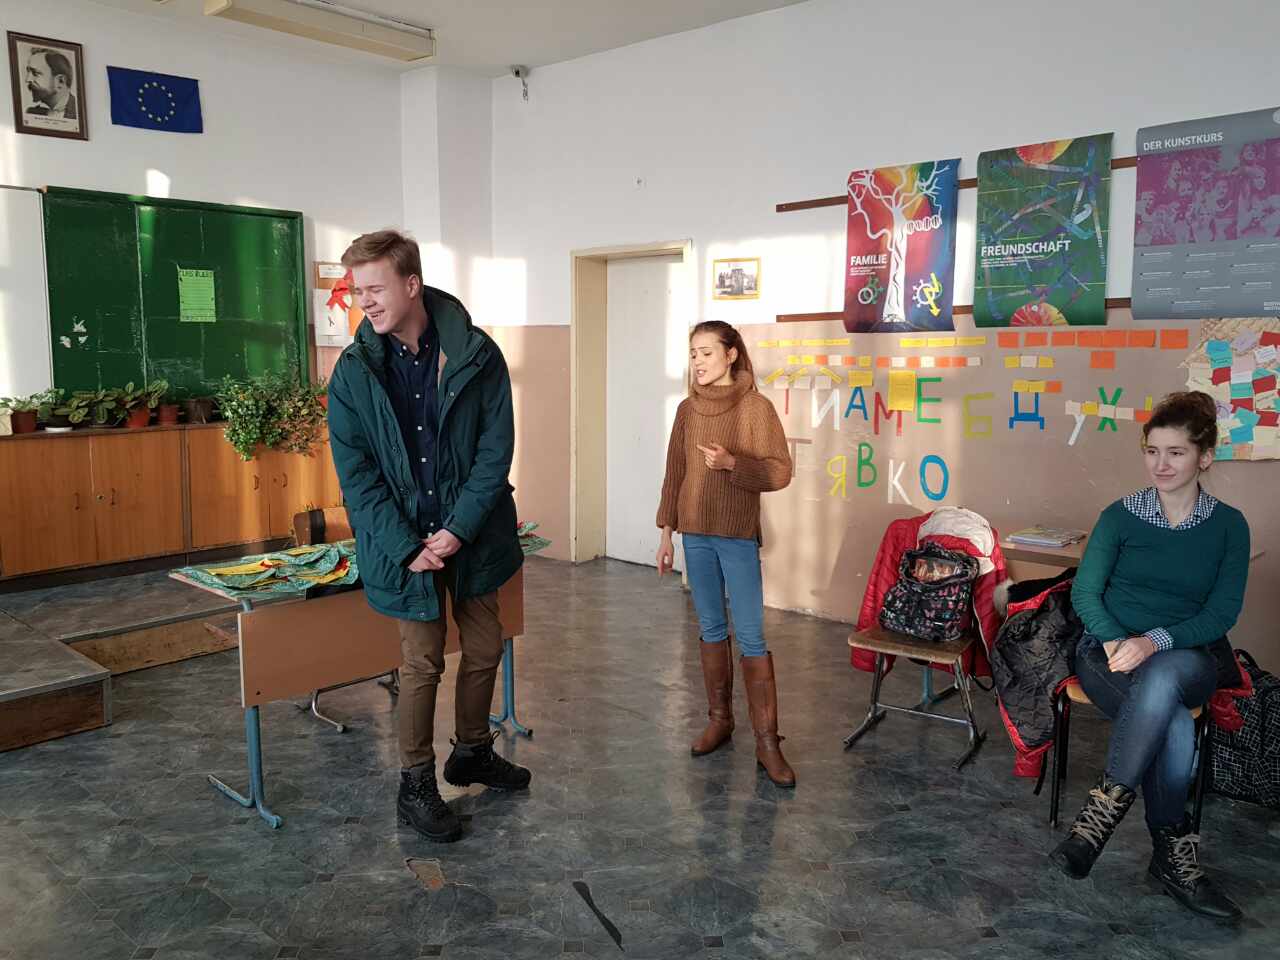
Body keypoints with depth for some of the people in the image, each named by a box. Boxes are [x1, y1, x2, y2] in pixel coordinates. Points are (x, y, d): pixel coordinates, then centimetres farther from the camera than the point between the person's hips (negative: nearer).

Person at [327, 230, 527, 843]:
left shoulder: (476, 355, -8)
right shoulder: (354, 370, -7)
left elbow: (495, 450, -8)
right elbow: (355, 473, -8)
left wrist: (458, 530, -16)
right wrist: (406, 546, -15)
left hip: (470, 533, 2)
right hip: (402, 539, -2)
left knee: (484, 649, 14)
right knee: (423, 662, 5)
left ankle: (472, 753, 37)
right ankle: (415, 785, 24)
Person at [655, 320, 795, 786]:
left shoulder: (756, 407, -7)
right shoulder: (687, 409, 7)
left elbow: (780, 471, -9)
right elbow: (674, 473, 10)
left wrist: (731, 462, -22)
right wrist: (666, 532, 9)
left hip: (738, 536, -4)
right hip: (695, 534, 5)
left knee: (751, 636, -4)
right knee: (711, 628, 13)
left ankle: (767, 741, 2)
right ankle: (719, 719, 26)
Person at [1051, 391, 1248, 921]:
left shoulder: (1229, 525, 4)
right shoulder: (1120, 515, 4)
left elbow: (1221, 613, -4)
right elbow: (1084, 592, 1)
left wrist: (1155, 641, -21)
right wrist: (1115, 641, -18)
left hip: (1190, 658, 0)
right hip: (1111, 649, 0)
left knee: (1162, 678, -38)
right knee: (1174, 725, -32)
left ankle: (1105, 807, -29)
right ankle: (1174, 856, -16)